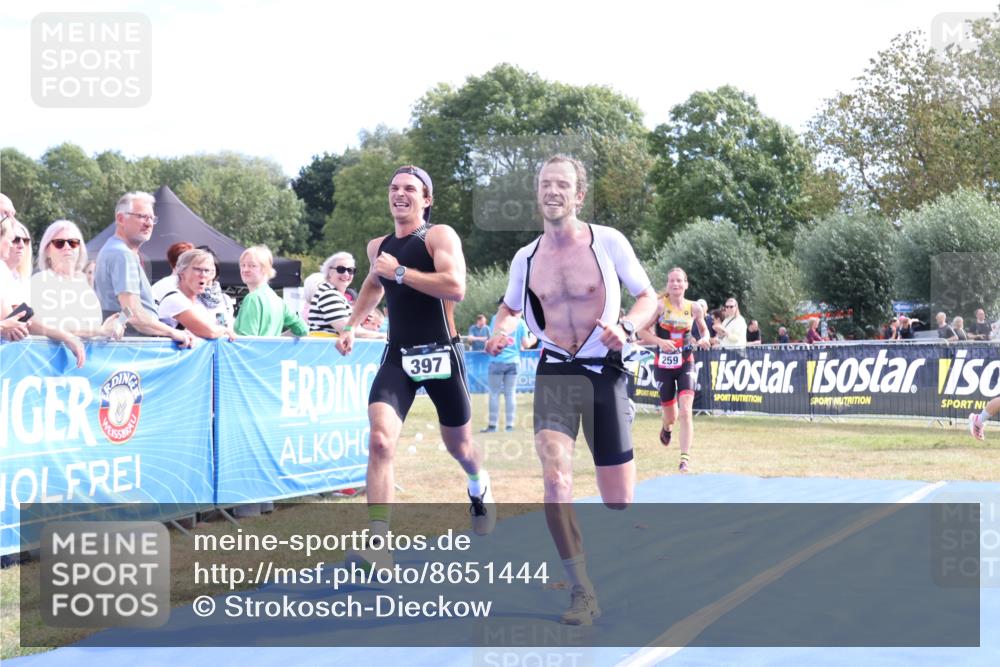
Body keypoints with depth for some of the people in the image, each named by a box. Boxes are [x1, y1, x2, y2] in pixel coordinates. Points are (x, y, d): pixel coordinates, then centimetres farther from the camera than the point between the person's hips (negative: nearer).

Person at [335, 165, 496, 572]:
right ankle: (378, 545, -23)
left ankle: (480, 487, 52)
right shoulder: (378, 246, 11)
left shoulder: (440, 235, -8)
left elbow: (455, 287, -24)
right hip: (398, 357, 4)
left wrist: (399, 271, -21)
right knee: (380, 440, -19)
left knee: (458, 445, 14)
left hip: (440, 354, -3)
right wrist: (351, 326, 24)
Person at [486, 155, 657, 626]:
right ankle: (583, 593, -10)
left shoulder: (608, 242, -5)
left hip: (604, 371, -1)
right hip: (555, 372, 1)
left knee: (618, 502, 1)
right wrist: (501, 330, -1)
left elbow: (648, 297, 1)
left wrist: (626, 326, -20)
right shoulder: (526, 258, 4)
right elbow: (509, 308, 22)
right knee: (555, 478, -21)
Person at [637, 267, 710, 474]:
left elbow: (704, 329, 17)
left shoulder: (694, 308, 0)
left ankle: (685, 458, -13)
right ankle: (667, 428, 49)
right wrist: (660, 341, -23)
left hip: (685, 364, 0)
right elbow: (642, 332, -7)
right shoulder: (659, 306, -8)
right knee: (670, 415, 10)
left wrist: (705, 339, -5)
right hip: (663, 365, 0)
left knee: (685, 410, -15)